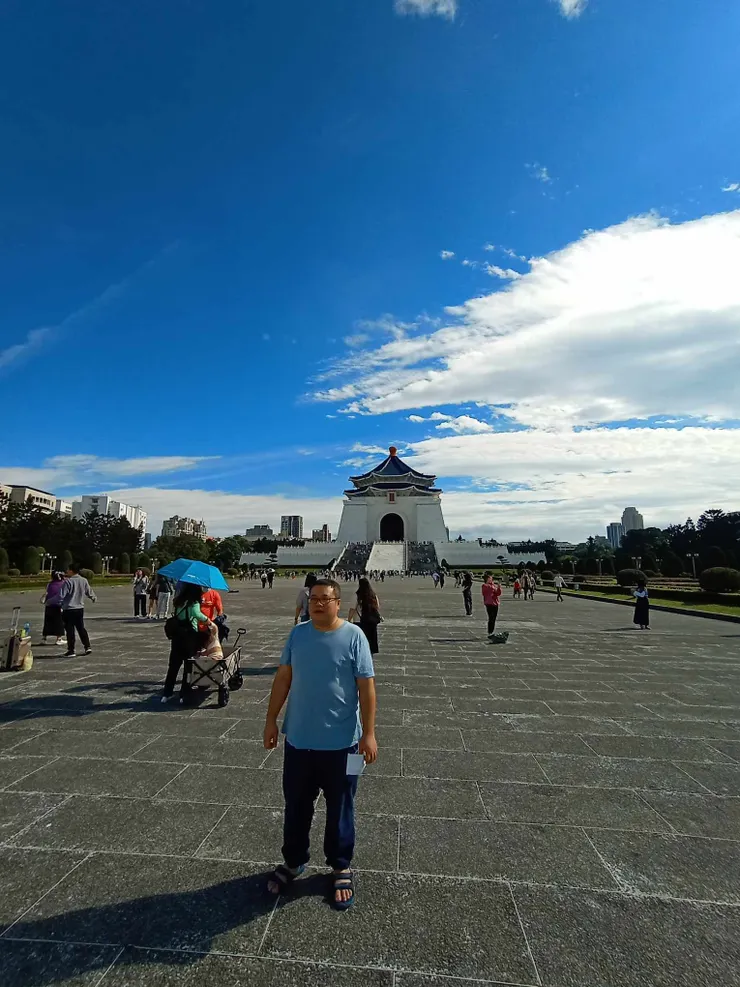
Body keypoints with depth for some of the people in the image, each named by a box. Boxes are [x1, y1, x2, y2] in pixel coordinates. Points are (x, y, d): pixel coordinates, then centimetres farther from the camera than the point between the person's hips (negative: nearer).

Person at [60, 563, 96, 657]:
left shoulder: (68, 581, -15)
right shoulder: (84, 581, 2)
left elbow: (62, 596, -16)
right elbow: (89, 592, 14)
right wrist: (94, 598, 34)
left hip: (69, 609, -5)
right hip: (80, 608, 5)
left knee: (70, 630, 1)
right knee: (81, 628, 16)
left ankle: (71, 651, 5)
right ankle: (87, 647, 16)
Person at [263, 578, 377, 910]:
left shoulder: (353, 637, -14)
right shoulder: (297, 634, -2)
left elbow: (366, 687, -11)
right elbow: (283, 679, 5)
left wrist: (368, 733, -12)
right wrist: (271, 720, 5)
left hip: (341, 742, -3)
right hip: (298, 739, 3)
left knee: (340, 809, 15)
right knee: (296, 806, 20)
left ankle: (341, 868, 37)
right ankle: (293, 861, 43)